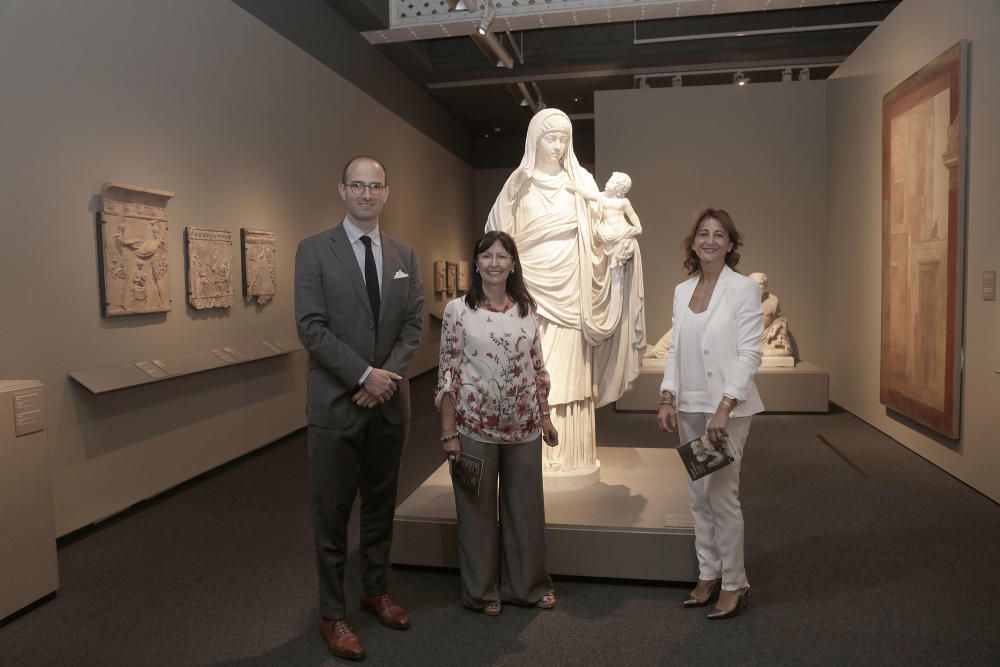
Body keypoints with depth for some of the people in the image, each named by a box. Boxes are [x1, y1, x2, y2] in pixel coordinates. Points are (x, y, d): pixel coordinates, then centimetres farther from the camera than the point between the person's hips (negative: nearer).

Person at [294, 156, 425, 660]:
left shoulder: (404, 255, 9)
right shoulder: (315, 251, -5)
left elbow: (414, 322, 4)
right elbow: (311, 327, -12)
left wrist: (388, 375, -10)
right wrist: (363, 375, -17)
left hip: (388, 401, 4)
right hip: (336, 402, -4)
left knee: (381, 503, 16)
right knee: (333, 511, 5)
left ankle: (375, 590, 36)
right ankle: (332, 614, 21)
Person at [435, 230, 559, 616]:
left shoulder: (527, 308, 5)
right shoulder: (458, 309, -7)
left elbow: (537, 366, 11)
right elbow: (447, 372, -7)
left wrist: (545, 416, 10)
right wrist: (448, 432, -10)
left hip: (523, 424, 4)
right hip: (475, 424, -3)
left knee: (526, 505, 14)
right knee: (478, 508, 11)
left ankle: (527, 584, 34)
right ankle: (482, 590, 30)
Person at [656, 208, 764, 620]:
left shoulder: (743, 288, -7)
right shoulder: (682, 291, 10)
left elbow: (749, 354, -12)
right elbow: (675, 349, 10)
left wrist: (724, 408, -19)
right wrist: (667, 398, 0)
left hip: (728, 406, -5)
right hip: (689, 406, 6)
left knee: (722, 495, -1)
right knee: (699, 495, 12)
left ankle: (734, 585, 15)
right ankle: (708, 575, 27)